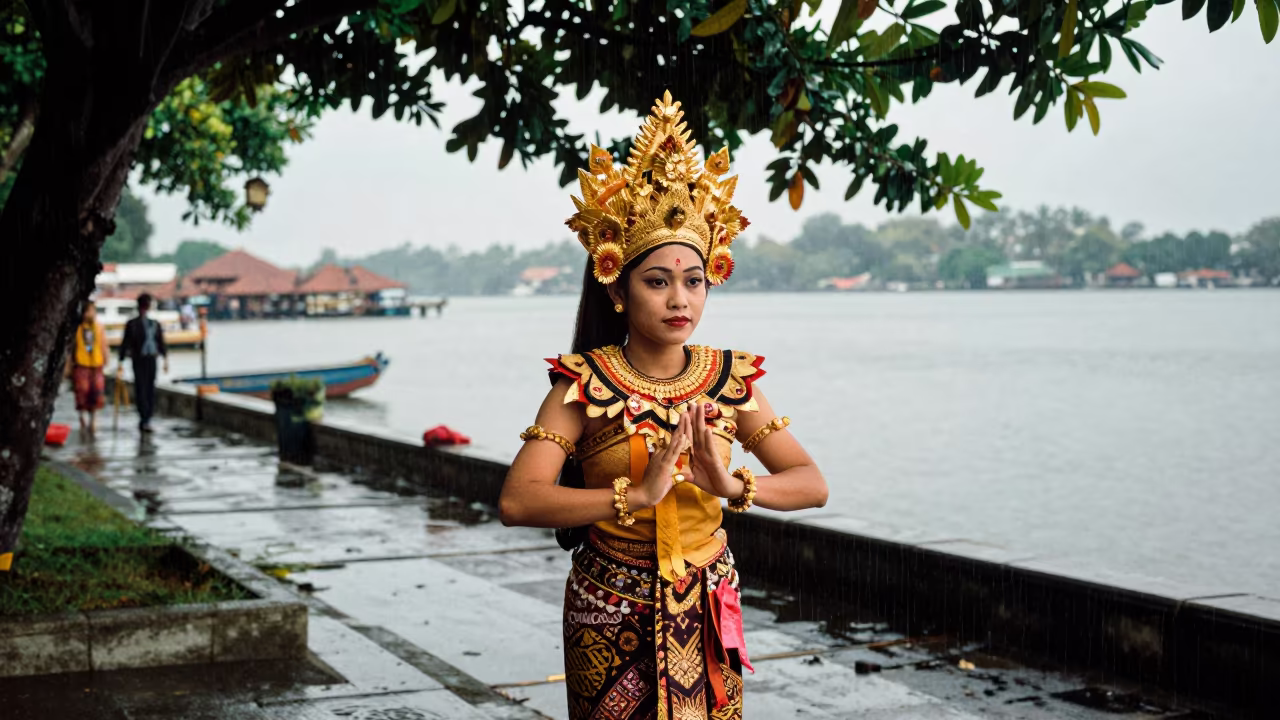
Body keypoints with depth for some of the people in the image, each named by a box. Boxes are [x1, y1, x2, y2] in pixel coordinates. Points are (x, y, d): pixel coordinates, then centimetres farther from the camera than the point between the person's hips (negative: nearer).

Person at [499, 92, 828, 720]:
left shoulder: (730, 379, -2)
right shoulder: (585, 383, -11)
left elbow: (812, 485, -4)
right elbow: (517, 501, -22)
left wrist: (732, 486, -22)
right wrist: (638, 494, -29)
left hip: (707, 615, 3)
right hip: (611, 619, -3)